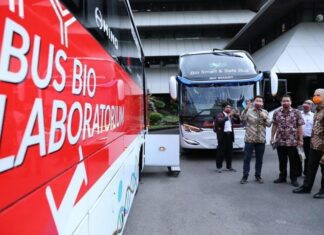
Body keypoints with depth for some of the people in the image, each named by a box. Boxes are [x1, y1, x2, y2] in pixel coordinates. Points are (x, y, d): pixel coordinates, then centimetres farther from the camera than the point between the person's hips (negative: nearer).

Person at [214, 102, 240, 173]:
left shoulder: (231, 116, 14)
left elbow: (237, 121, 15)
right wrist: (228, 115, -24)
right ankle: (219, 167, 7)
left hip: (230, 135, 6)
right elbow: (220, 121, -23)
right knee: (221, 152, -1)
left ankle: (229, 166, 19)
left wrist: (237, 115, -2)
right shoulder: (220, 115, -3)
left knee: (229, 152, 10)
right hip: (223, 135, -6)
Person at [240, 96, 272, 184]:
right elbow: (242, 119, -18)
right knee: (247, 158, 1)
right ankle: (245, 176, 10)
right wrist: (246, 109, -28)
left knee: (259, 159, 9)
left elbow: (269, 124, 7)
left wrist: (265, 118, -12)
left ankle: (258, 176, 22)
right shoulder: (248, 111, -2)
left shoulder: (265, 112, 11)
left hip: (261, 140, 3)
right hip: (249, 139, -3)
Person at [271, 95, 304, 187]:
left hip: (293, 141, -2)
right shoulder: (276, 113, 4)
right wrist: (272, 137, 7)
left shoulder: (296, 113, -3)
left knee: (294, 161, 5)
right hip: (280, 141, 2)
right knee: (282, 161, 12)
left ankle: (294, 179, 17)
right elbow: (274, 126, 10)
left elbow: (300, 127, -3)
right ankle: (282, 177, 25)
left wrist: (300, 140, -6)